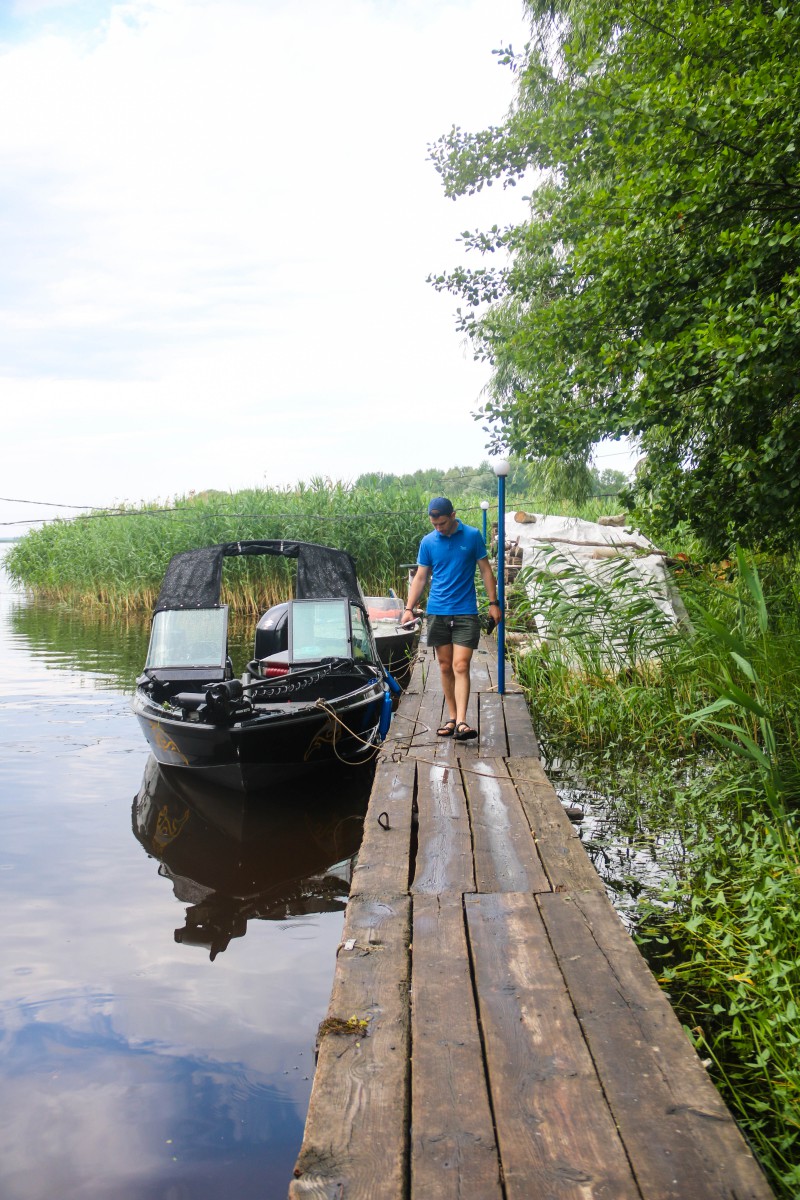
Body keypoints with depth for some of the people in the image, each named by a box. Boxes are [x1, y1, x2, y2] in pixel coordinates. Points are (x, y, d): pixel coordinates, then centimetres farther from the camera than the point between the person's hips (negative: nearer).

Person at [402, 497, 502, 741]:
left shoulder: (473, 536, 0)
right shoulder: (428, 542, 5)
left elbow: (486, 571, 6)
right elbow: (420, 577, 9)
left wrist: (493, 603, 1)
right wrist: (409, 608, 0)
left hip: (465, 613, -2)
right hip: (437, 613, 3)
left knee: (460, 667, -10)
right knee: (446, 668, 7)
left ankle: (461, 723, -15)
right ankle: (452, 718, 16)